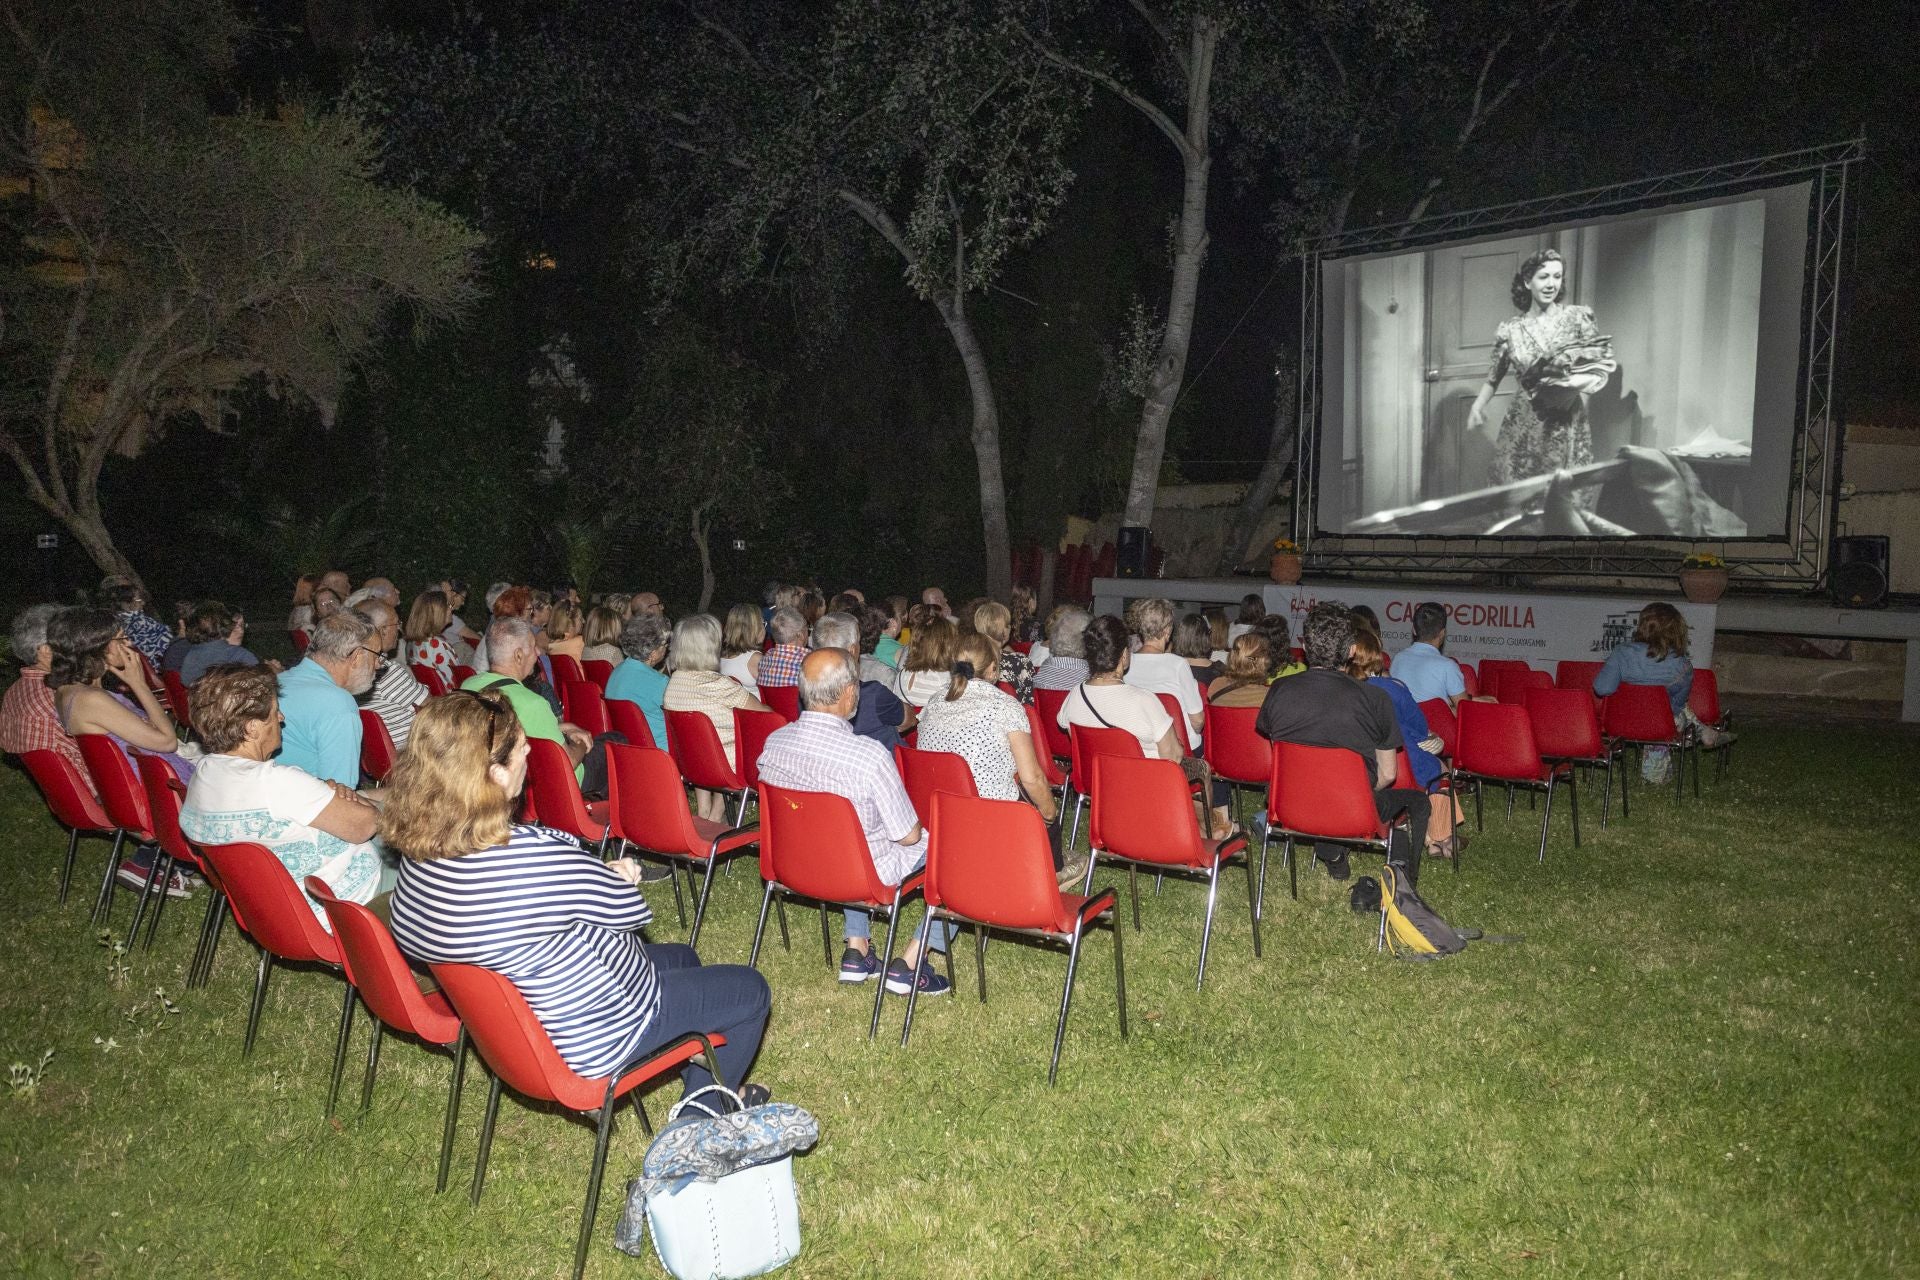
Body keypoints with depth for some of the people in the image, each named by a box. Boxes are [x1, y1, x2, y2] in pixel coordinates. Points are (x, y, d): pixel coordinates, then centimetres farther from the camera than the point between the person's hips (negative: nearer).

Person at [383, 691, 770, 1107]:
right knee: (751, 989, 11)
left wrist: (603, 873, -3)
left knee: (682, 958, 29)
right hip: (589, 1042, -8)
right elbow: (625, 908, -20)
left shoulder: (417, 850, -12)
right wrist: (615, 876, 2)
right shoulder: (534, 855, -37)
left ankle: (700, 1086, 44)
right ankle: (705, 1115, 30)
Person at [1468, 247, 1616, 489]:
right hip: (1524, 426, 0)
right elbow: (1494, 376, 8)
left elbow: (1602, 366, 2)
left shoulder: (1577, 317, -1)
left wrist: (1574, 382, -15)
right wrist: (1477, 407, -6)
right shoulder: (1511, 329, 1)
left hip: (1568, 425, 0)